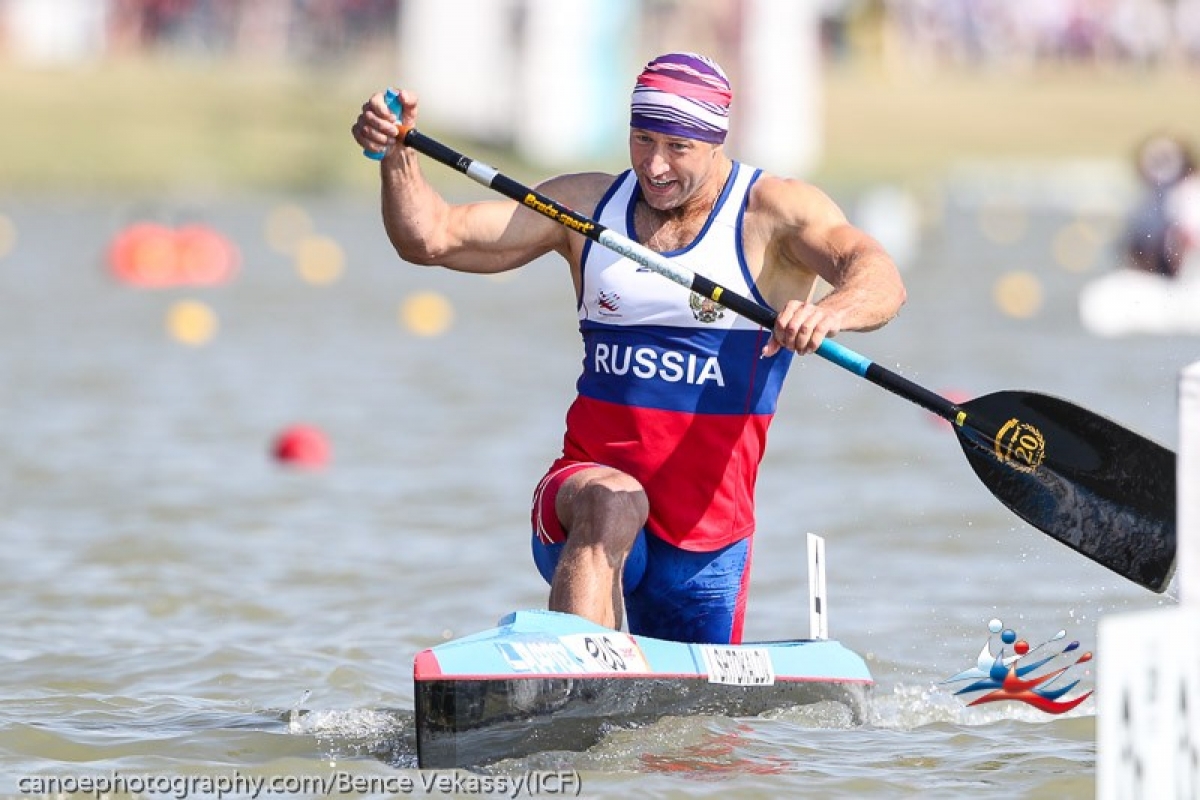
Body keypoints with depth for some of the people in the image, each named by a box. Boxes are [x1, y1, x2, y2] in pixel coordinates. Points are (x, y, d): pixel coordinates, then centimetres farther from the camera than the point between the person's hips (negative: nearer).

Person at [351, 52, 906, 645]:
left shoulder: (775, 211, -4)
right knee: (612, 505, -35)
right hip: (588, 479, 0)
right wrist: (397, 153, -14)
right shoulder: (586, 205, 8)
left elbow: (880, 280, -23)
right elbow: (430, 239, 5)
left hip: (706, 530, 0)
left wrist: (831, 312, -46)